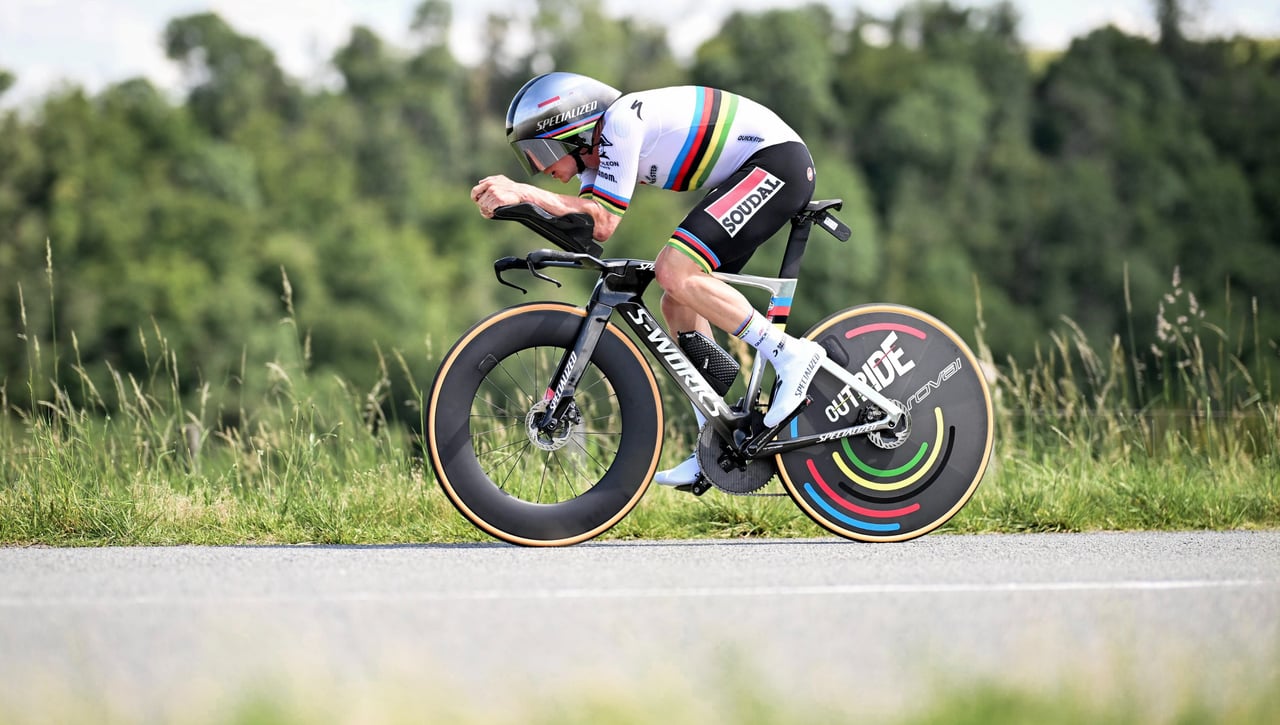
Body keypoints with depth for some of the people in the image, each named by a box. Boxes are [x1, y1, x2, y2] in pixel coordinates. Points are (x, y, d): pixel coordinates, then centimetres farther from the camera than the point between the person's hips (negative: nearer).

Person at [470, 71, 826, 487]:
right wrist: (515, 198, -17)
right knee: (678, 305, 6)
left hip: (776, 158, -10)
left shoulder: (620, 121, -18)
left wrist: (523, 193, -24)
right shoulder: (597, 146, 11)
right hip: (750, 173, 10)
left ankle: (789, 354, -15)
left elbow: (603, 222, -22)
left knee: (674, 273, -22)